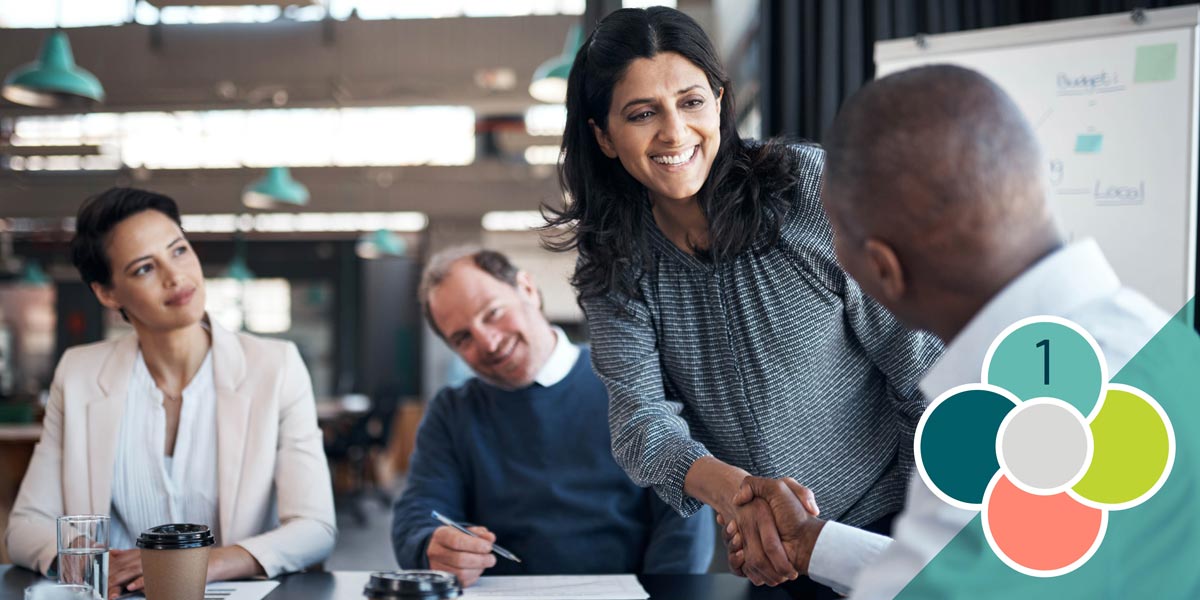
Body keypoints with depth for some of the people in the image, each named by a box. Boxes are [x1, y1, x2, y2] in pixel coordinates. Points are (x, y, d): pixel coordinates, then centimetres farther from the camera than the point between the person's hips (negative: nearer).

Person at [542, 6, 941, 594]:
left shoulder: (813, 185, -11)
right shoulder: (613, 270, -1)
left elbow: (923, 367, -8)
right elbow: (640, 419, -11)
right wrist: (731, 489, -31)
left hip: (896, 521, -4)